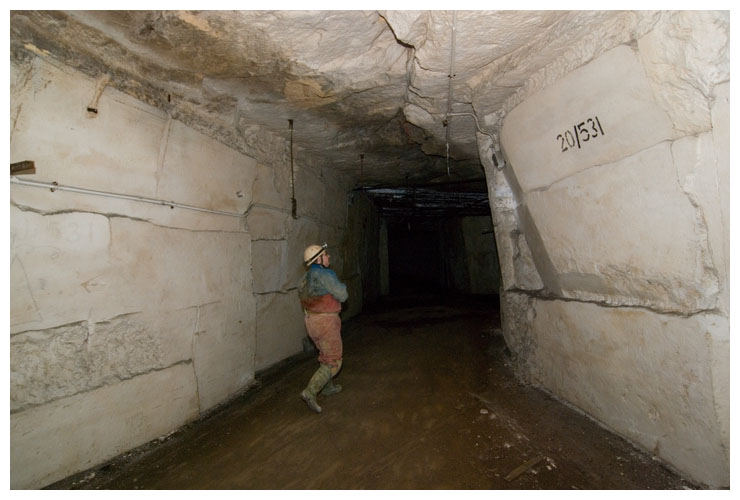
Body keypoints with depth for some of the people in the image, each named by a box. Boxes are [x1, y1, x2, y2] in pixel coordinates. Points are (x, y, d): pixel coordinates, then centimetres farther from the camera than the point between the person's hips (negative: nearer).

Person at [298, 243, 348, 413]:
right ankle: (310, 392, -6)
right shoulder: (325, 274, -18)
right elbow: (342, 296, -16)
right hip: (326, 321, -9)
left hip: (310, 320, 9)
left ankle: (328, 386, 39)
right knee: (333, 362, 1)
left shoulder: (305, 277, 9)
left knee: (326, 355, 26)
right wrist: (342, 286, 5)